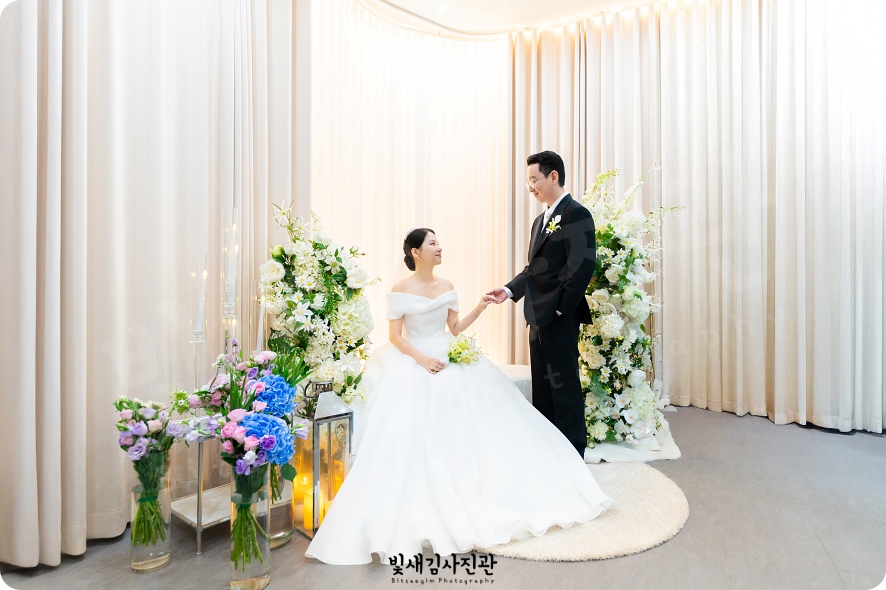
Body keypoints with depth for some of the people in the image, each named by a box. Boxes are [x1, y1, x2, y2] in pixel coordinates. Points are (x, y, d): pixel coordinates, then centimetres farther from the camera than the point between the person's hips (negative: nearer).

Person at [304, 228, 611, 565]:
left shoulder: (447, 287, 8)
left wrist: (479, 308, -3)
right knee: (417, 435, -15)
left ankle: (475, 492, 12)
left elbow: (455, 328, 10)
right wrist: (422, 359, -21)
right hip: (414, 364, -4)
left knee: (465, 425, -3)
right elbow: (395, 336, -8)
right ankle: (423, 507, -1)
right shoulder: (401, 290, -7)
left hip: (449, 359, 5)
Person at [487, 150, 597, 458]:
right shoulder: (541, 220, 19)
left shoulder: (576, 214, -9)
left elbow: (582, 265, -17)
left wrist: (560, 307, -17)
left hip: (559, 317, -9)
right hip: (538, 317, 9)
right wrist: (510, 289, 4)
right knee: (542, 386, 15)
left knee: (564, 385, 1)